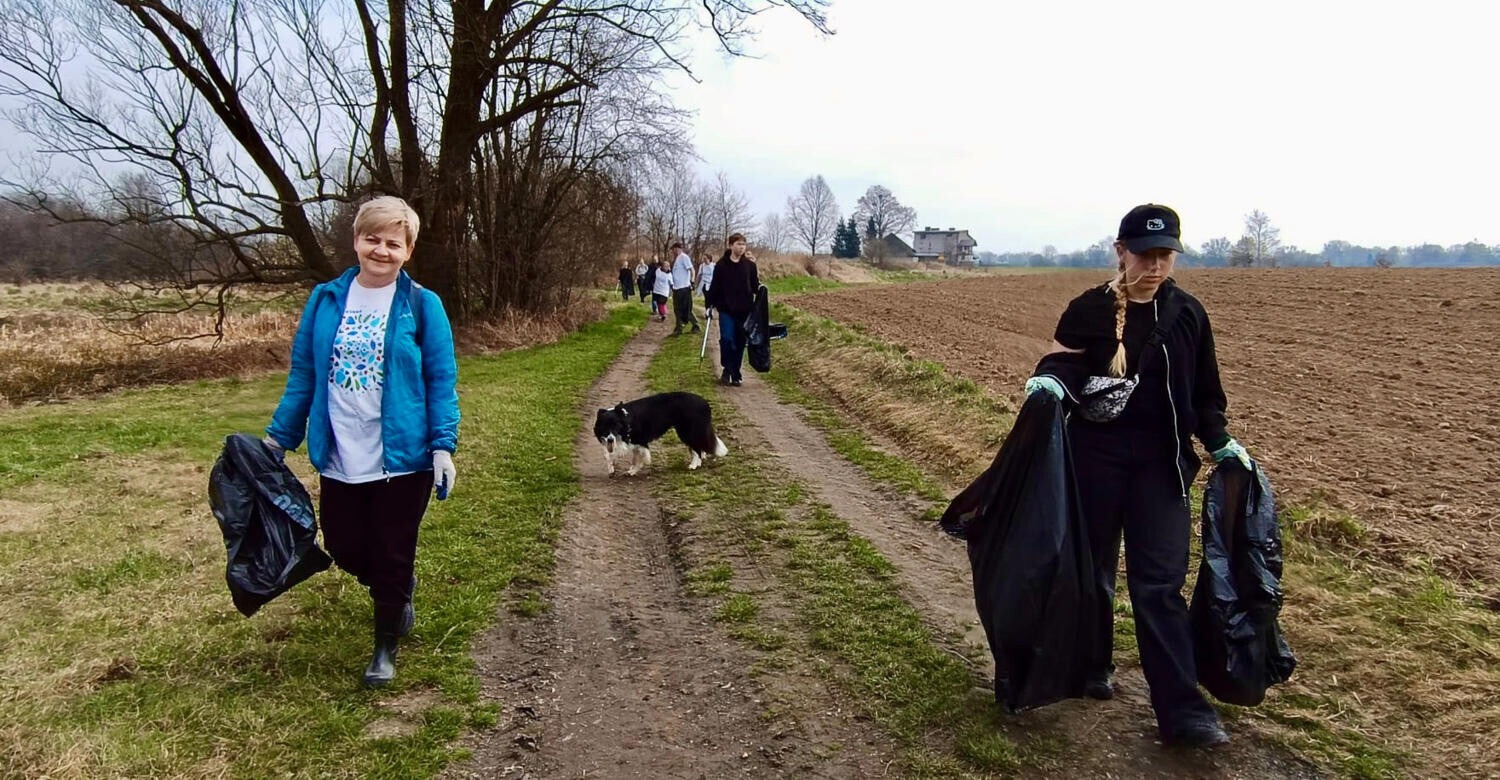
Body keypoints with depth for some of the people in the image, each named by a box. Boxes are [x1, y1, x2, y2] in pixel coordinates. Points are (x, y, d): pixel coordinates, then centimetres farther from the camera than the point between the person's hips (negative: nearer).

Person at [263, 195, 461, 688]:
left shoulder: (422, 305, -6)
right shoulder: (326, 300, 3)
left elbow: (442, 382, -6)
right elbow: (303, 374, 9)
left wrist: (443, 445, -13)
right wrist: (277, 438, 9)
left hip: (402, 457, -3)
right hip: (339, 459, 4)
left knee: (392, 556, 7)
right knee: (344, 549, 12)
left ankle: (386, 647, 29)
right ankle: (398, 593, 44)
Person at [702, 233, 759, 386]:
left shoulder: (749, 264, 3)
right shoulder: (722, 264, -1)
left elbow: (754, 287, 8)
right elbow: (715, 286, 1)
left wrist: (760, 287, -13)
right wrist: (710, 305, -3)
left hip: (744, 310, 2)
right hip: (726, 309, -2)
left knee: (740, 343, 6)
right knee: (727, 339, -13)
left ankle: (735, 373, 16)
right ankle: (728, 370, 5)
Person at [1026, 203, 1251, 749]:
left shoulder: (1187, 313, 6)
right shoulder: (1090, 309, -2)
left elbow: (1203, 392, 14)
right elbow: (1062, 362, -9)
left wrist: (1221, 443, 10)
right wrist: (1048, 382, -30)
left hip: (1161, 462, 1)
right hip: (1096, 455, -1)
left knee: (1160, 582, -3)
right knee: (1092, 567, 11)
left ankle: (1181, 711, -1)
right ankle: (1093, 667, 31)